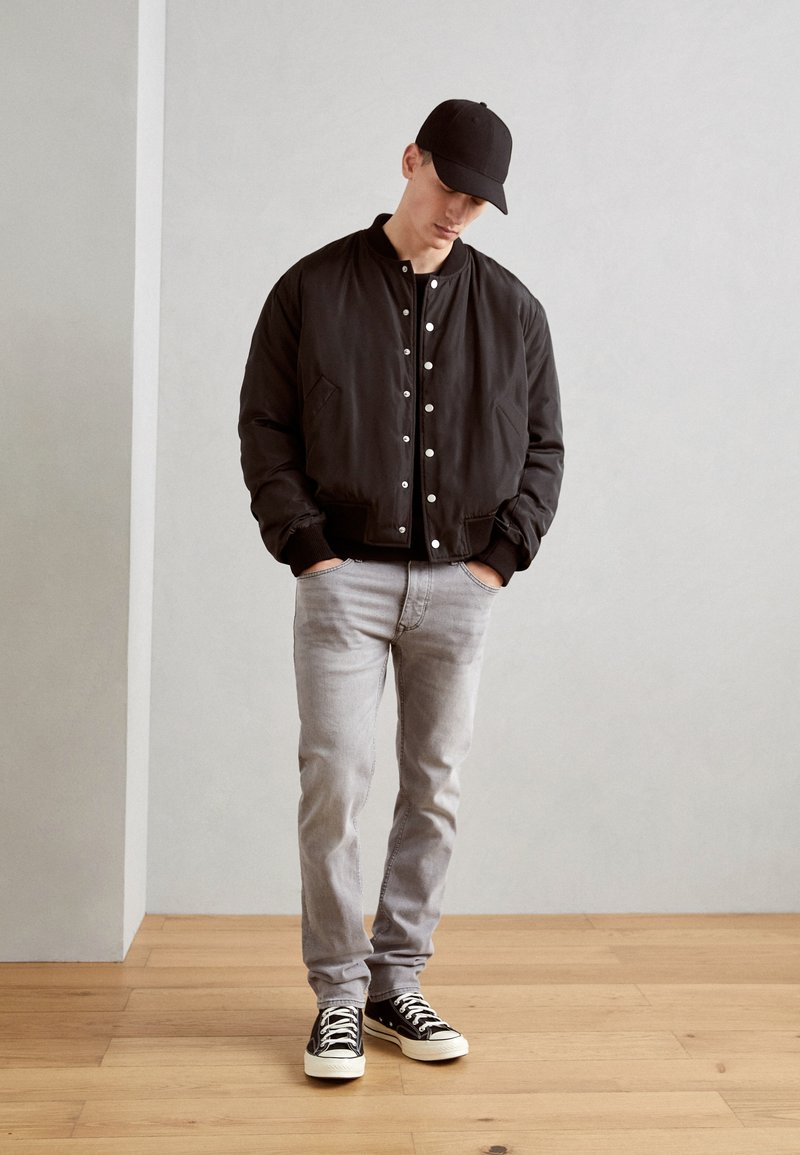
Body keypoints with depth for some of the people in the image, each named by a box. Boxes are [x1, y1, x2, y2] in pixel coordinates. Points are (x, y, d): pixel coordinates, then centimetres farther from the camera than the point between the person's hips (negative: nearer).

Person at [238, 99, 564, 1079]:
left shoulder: (511, 309, 10)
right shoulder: (313, 290, 4)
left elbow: (542, 446, 13)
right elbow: (265, 430, 3)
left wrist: (504, 551, 1)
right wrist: (306, 548, -6)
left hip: (459, 586, 3)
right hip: (344, 578, -2)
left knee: (434, 792, 6)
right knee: (333, 785, -5)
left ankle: (397, 982, 21)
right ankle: (338, 993, 11)